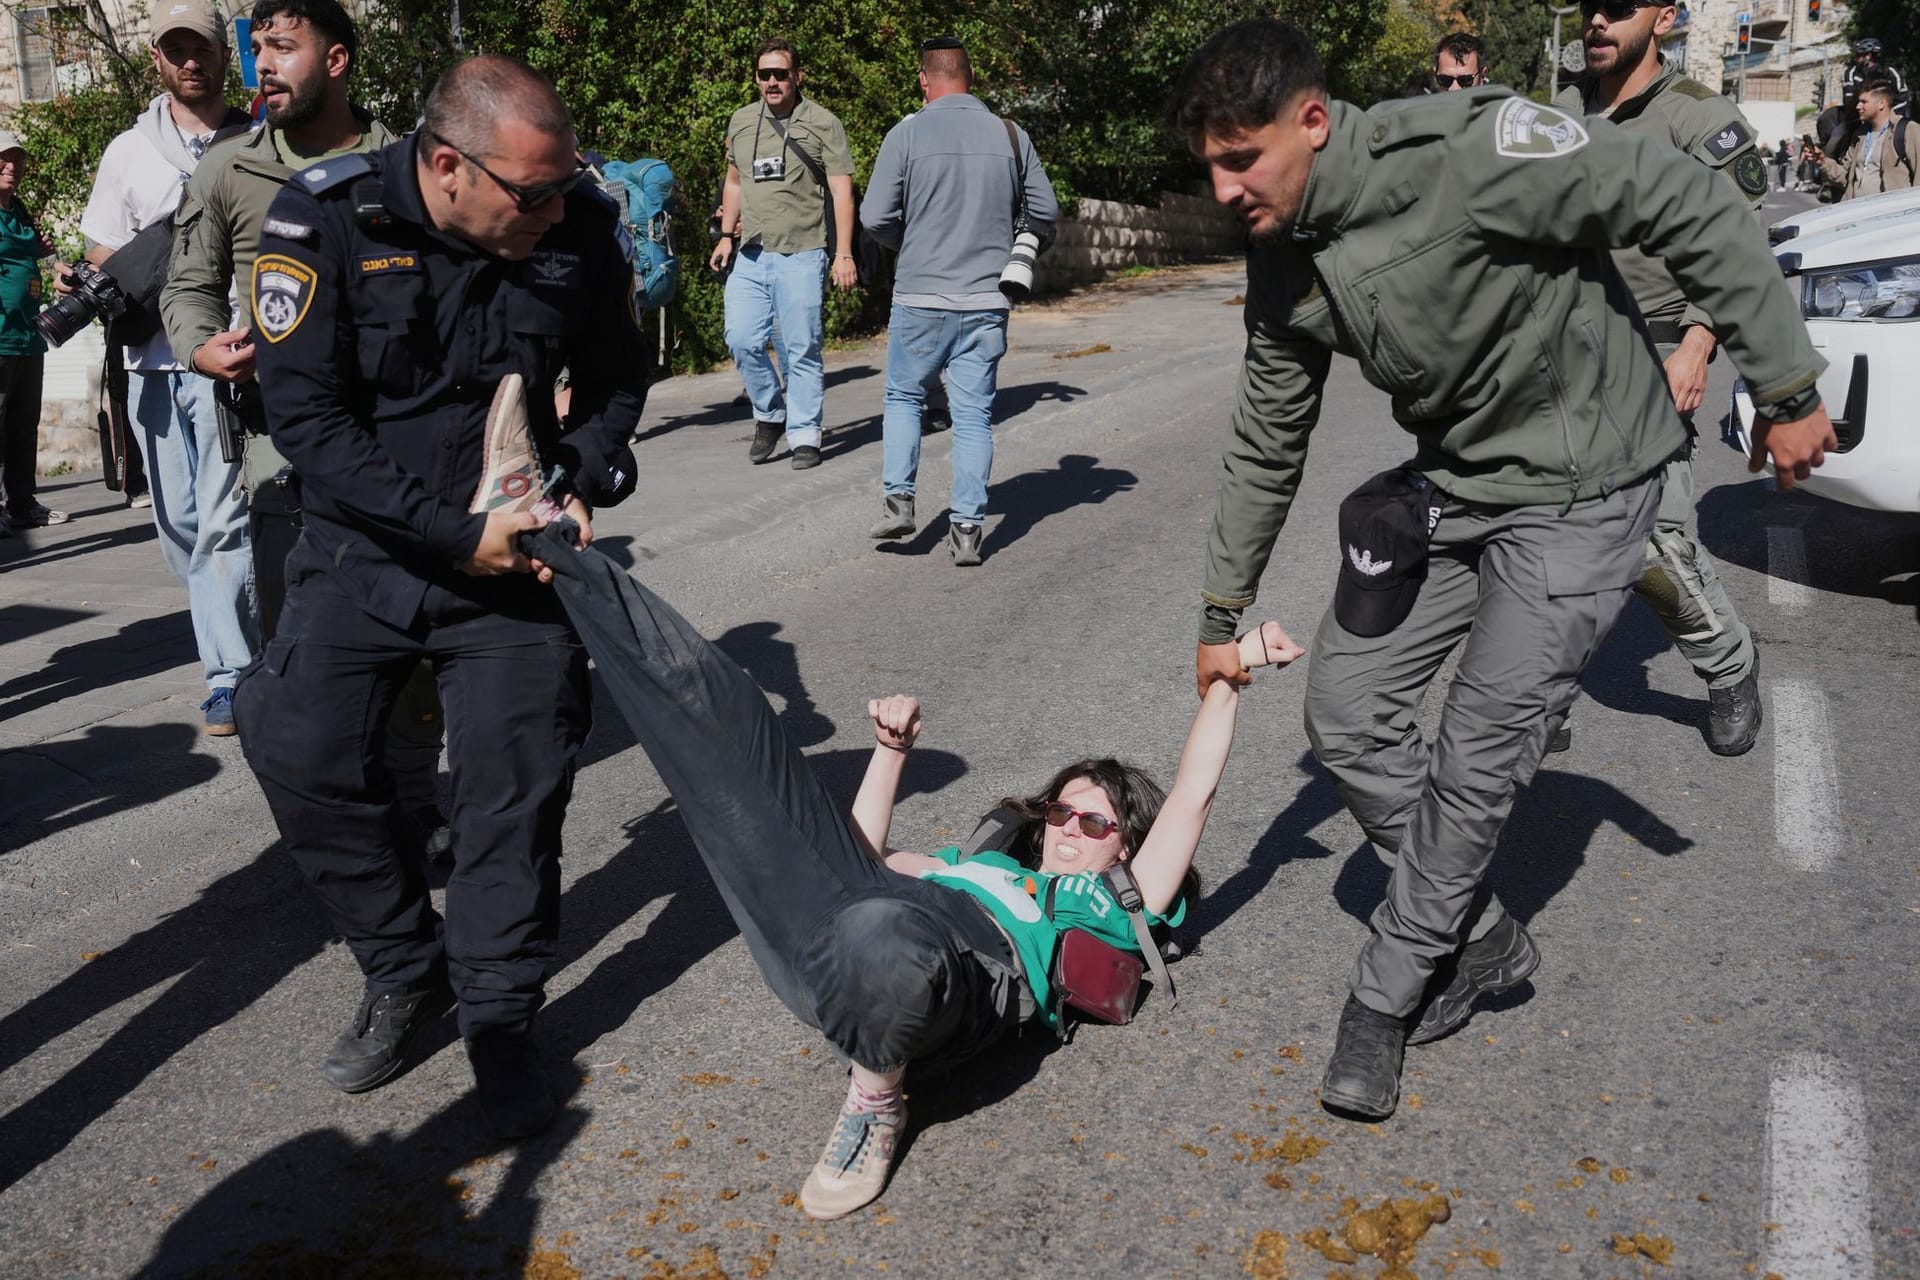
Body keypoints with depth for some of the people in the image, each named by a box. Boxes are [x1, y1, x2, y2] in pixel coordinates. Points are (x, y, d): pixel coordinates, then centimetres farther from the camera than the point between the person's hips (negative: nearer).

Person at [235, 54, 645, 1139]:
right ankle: (408, 975, 17)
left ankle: (501, 1018, 15)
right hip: (366, 550, 0)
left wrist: (581, 481, -10)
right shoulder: (325, 219, -17)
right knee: (303, 753, -6)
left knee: (520, 782, -4)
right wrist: (454, 532, -25)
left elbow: (619, 376, 7)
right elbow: (306, 416, -19)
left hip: (518, 547, 1)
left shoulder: (579, 226, -9)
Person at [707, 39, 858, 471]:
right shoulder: (741, 122, 13)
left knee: (802, 349, -2)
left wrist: (844, 253, -13)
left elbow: (841, 191, -5)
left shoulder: (823, 124, -2)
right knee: (742, 340, -4)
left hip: (801, 255, -4)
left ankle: (804, 436, 7)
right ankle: (770, 415, 18)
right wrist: (726, 236, 13)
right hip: (750, 255, 4)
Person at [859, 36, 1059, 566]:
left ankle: (898, 499, 8)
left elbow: (876, 216, -6)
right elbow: (1045, 213, 7)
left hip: (921, 297, -2)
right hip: (987, 300, 2)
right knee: (973, 414, 6)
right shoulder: (1011, 135, 2)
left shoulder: (907, 134, -6)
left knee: (904, 396, 17)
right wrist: (1019, 254, 26)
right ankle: (967, 528, 5)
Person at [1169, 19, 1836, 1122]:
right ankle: (1480, 938, 22)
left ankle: (1389, 995, 13)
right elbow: (1266, 446, 7)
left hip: (1581, 488, -7)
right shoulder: (1284, 266, -4)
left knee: (1482, 752, -6)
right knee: (1349, 713, 4)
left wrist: (1787, 390, -15)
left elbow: (1693, 210, -20)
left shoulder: (1466, 151, -28)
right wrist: (1223, 615, 13)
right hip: (1450, 481, 7)